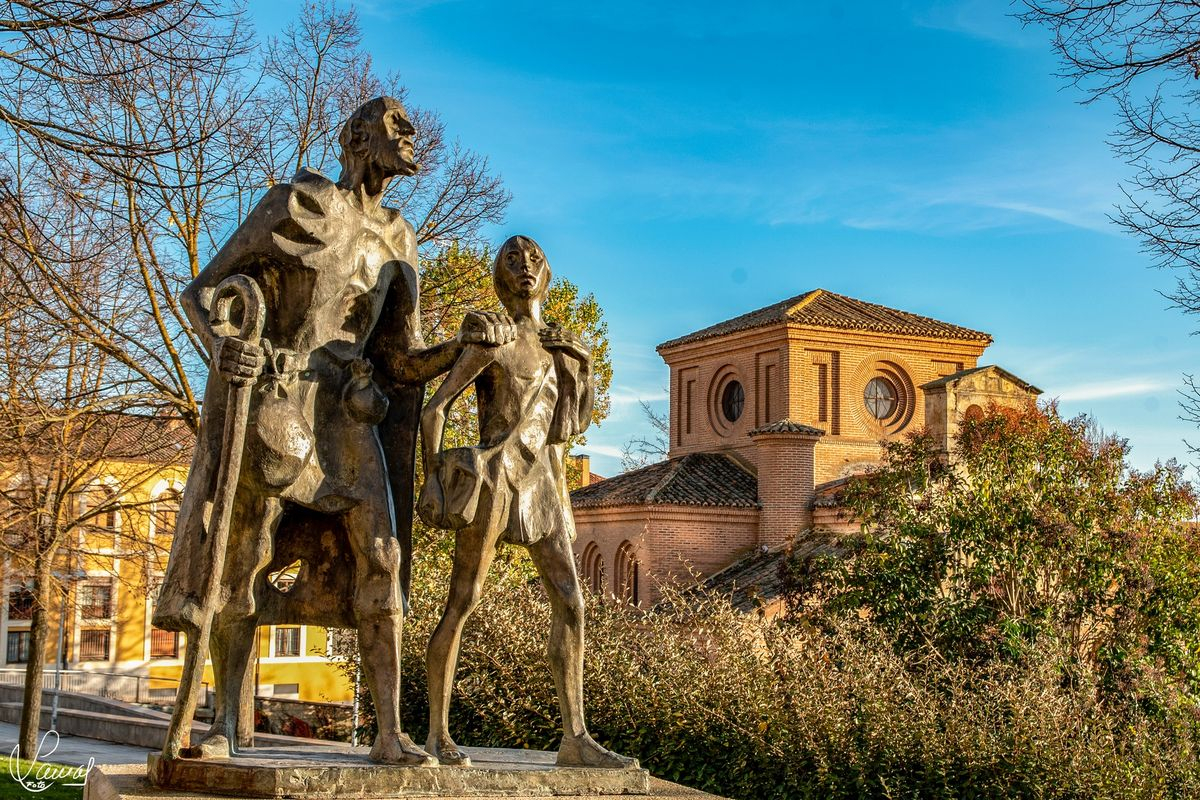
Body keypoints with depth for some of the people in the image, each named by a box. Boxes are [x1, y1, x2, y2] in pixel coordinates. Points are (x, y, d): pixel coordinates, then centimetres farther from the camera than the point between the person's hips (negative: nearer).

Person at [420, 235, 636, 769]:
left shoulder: (557, 350, 19)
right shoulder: (492, 340, 1)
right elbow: (434, 409, -3)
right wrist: (431, 478, -12)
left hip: (542, 484, 6)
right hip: (494, 477, -6)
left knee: (570, 603, -3)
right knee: (463, 603, -5)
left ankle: (575, 739, -2)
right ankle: (437, 734, 1)